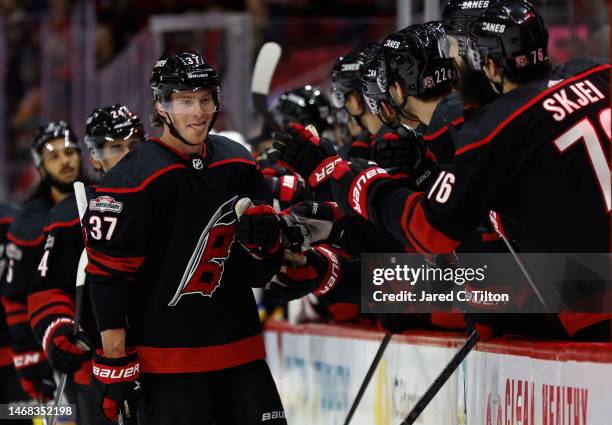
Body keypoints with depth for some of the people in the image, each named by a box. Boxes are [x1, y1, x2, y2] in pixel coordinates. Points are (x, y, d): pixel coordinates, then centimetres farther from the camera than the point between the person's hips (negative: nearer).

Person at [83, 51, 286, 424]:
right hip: (166, 361, -6)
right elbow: (107, 274, -12)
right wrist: (116, 363, -14)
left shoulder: (237, 164, 8)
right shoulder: (132, 179, -11)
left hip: (240, 348, 6)